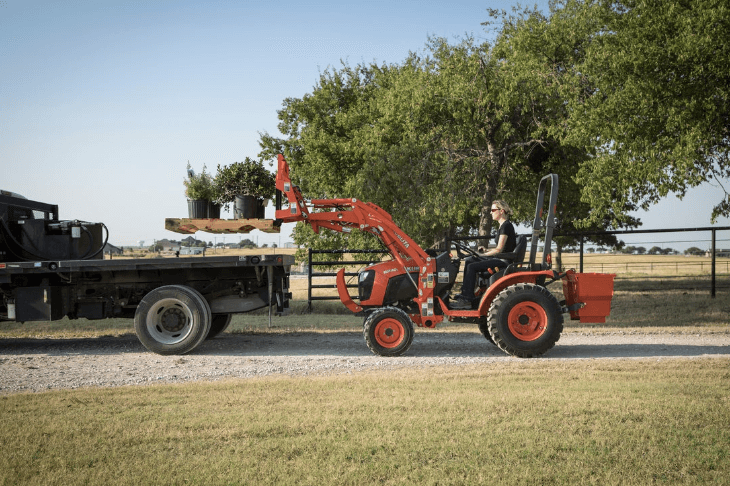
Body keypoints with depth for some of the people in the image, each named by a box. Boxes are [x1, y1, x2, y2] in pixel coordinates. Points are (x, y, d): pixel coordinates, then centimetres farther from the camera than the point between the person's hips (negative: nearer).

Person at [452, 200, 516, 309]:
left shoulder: (506, 226, -15)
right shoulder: (503, 225, 16)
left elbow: (499, 249, -18)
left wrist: (483, 254, -10)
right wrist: (486, 250, 11)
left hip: (504, 261, -10)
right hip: (500, 259, 10)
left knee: (472, 267, -18)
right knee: (469, 261, 9)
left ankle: (467, 300, -17)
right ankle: (465, 293, 7)